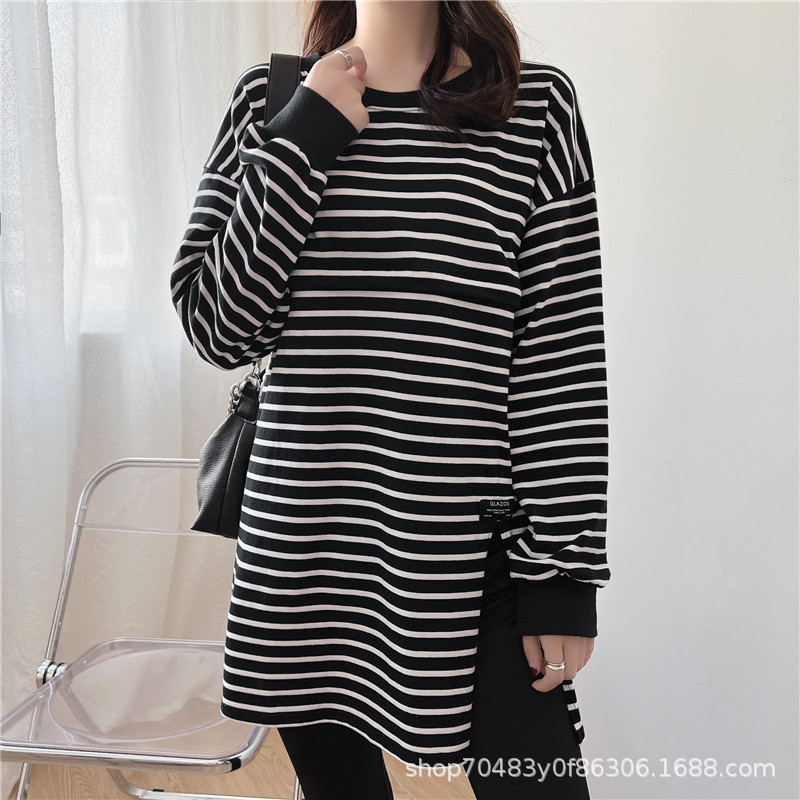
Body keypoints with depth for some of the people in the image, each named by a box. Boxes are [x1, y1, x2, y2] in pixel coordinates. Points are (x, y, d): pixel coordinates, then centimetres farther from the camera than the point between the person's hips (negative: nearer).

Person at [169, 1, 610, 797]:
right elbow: (218, 329, 0)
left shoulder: (537, 106, 1)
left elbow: (565, 356, -3)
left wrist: (563, 574, -5)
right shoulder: (270, 97, 7)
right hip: (301, 554, 2)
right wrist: (303, 136, -7)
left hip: (479, 557, -1)